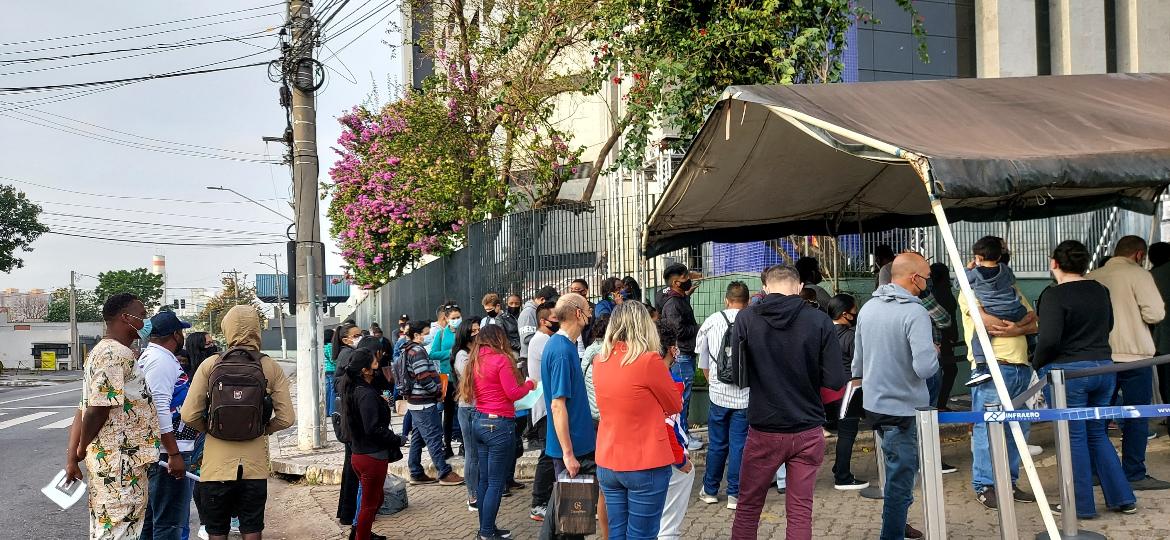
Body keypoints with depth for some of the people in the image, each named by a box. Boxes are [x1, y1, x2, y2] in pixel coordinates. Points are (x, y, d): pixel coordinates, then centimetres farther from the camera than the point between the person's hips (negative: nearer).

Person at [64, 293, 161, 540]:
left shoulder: (100, 352, 17)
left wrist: (72, 455, 10)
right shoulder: (115, 354, -17)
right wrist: (81, 450, -7)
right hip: (120, 464, -10)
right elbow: (97, 409, -22)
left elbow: (85, 408, 13)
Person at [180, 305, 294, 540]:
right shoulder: (271, 368, -3)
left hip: (217, 465, -1)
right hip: (255, 465, 1)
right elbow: (285, 418, -5)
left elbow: (189, 415, -8)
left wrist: (211, 430, 10)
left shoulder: (211, 365, -5)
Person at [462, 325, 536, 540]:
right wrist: (529, 384, 4)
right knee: (496, 482, -2)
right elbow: (513, 393, -14)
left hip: (479, 421, 8)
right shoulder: (501, 359, -12)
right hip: (499, 424, -8)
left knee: (484, 479, 12)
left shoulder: (475, 361, 10)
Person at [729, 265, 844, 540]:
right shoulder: (820, 321, -9)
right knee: (800, 511, 9)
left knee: (748, 507, 14)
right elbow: (835, 381, -9)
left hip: (764, 431, 0)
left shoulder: (746, 319, -8)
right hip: (808, 431, 0)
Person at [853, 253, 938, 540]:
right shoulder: (915, 313, -20)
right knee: (900, 478, 3)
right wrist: (934, 354, -6)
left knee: (896, 469, 26)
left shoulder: (867, 308, 4)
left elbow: (857, 360, 13)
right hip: (904, 408, -8)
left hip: (873, 405, 8)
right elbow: (924, 367, -27)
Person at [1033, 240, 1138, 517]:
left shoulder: (1054, 296, -14)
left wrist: (1038, 364, -6)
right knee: (1097, 434, 18)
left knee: (1074, 438, 3)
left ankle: (1082, 505, 11)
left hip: (1067, 372, -6)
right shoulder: (1100, 291, 7)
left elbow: (1049, 339, -23)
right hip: (1104, 368, 6)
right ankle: (1123, 498, 19)